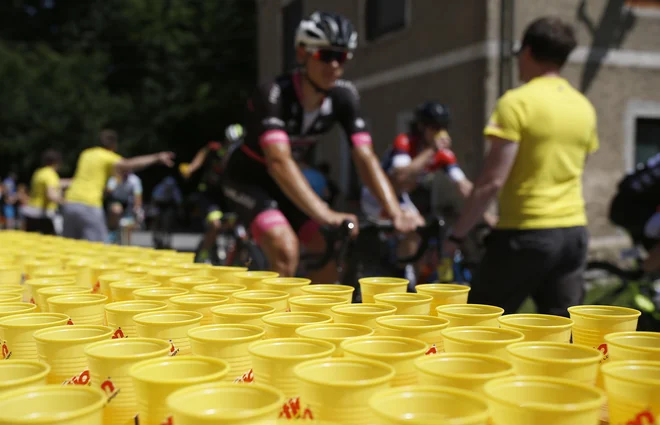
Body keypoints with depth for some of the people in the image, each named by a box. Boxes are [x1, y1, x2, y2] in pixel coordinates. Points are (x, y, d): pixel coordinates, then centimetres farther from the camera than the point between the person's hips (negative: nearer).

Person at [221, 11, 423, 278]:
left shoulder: (344, 97, -16)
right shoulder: (274, 94, -31)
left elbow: (365, 157, -23)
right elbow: (279, 162, -44)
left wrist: (395, 213, -37)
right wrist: (325, 214, -56)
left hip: (288, 184, 6)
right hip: (247, 178, -6)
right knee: (286, 249, -29)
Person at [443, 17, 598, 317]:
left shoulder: (517, 102, -12)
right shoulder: (584, 108, 9)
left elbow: (492, 182, -17)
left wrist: (456, 235, -9)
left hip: (527, 233, -7)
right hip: (573, 232, 7)